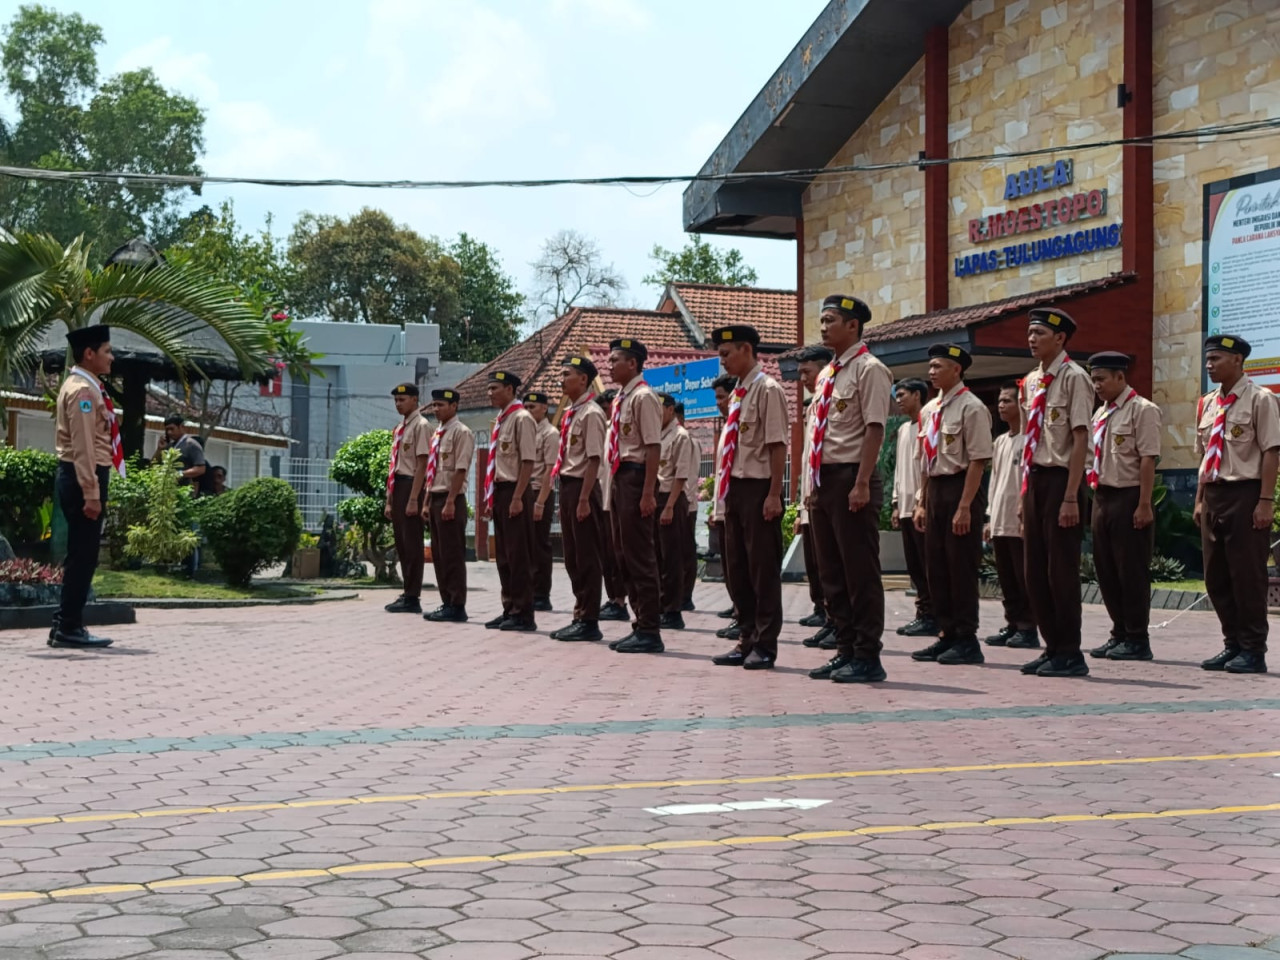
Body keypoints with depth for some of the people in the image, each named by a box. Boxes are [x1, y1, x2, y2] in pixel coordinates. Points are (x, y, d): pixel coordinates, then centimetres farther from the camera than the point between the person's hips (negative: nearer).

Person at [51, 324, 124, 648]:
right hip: (82, 478, -10)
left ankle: (65, 625, 16)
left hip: (84, 478, 10)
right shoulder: (82, 390, -14)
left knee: (82, 555, 12)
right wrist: (91, 494, -23)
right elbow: (82, 446, -20)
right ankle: (69, 628, -4)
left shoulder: (84, 387, 18)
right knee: (83, 555, -7)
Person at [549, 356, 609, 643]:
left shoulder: (590, 413, -12)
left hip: (582, 487, -10)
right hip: (567, 486, 10)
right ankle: (580, 616, 20)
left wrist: (584, 499, -21)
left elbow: (594, 458, -17)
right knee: (572, 557, 13)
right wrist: (565, 499, 18)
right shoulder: (569, 414, 16)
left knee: (587, 557, -4)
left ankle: (589, 622, 1)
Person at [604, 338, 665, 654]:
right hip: (619, 476, 10)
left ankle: (649, 631, -1)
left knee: (640, 555, -7)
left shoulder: (643, 397, -11)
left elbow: (653, 446, -18)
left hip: (635, 476, -10)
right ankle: (641, 625, 21)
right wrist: (615, 483, 17)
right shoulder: (620, 399, 17)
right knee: (624, 556, 13)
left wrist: (648, 493, -22)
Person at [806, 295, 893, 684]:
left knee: (860, 571, -4)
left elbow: (874, 428, -16)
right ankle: (846, 651, 18)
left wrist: (862, 484, -22)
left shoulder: (868, 369, -8)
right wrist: (813, 485, 17)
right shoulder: (827, 375, 17)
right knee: (832, 572, 11)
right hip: (823, 479, 9)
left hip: (851, 478, -9)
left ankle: (867, 657, 1)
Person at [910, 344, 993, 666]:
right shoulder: (929, 410, 14)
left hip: (960, 489, -8)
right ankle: (947, 635, 18)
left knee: (961, 567, -3)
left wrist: (964, 507, -19)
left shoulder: (971, 408, -11)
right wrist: (921, 502, 15)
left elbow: (978, 461, -15)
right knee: (935, 567, 9)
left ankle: (967, 640, 5)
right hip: (935, 490, 8)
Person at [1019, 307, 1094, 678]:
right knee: (1035, 571, 10)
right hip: (1034, 480, 8)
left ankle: (1070, 654, 6)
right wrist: (1025, 491, 16)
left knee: (1061, 570, -3)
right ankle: (1053, 648, 21)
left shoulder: (1073, 377, -10)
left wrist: (1070, 498, -19)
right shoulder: (1031, 382, 13)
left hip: (1059, 478, -8)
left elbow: (1080, 439, -15)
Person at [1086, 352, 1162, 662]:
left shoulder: (1142, 410, -9)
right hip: (1102, 497, 8)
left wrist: (1143, 505, -19)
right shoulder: (1100, 414, 16)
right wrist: (1095, 500, 14)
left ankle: (1137, 640, 5)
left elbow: (1148, 460, -14)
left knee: (1131, 572, -3)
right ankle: (1120, 634, 20)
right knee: (1106, 570, 10)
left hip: (1129, 498, -8)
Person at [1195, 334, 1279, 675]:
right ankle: (1233, 645, 21)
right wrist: (1200, 500, 15)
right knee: (1216, 577, 10)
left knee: (1247, 575, -3)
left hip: (1245, 493, -7)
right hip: (1213, 495, 7)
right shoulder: (1208, 404, 13)